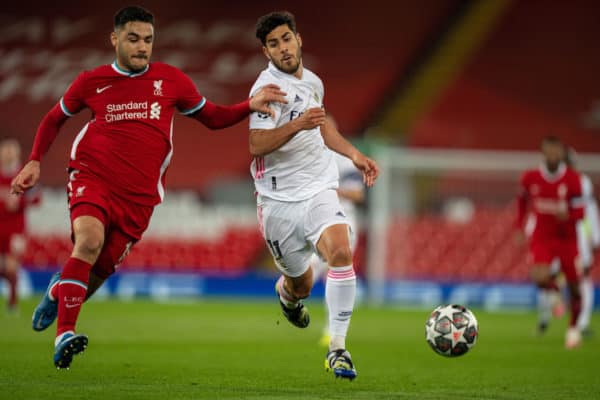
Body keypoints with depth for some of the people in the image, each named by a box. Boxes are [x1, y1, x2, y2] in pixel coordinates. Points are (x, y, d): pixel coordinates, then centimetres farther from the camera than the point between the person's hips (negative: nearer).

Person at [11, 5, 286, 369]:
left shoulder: (171, 80, 7)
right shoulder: (92, 82, 7)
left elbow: (212, 117, 18)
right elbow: (54, 119, 23)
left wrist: (250, 106, 1)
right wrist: (34, 162, 12)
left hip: (139, 195, 2)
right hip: (92, 177, -2)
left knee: (102, 269, 2)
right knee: (89, 240, -29)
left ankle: (58, 292, 39)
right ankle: (65, 335, -28)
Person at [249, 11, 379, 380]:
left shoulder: (312, 82, 11)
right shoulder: (268, 87, -11)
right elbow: (257, 145, -24)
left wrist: (354, 154, 24)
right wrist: (298, 125, -36)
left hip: (319, 189, 4)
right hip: (279, 198, -4)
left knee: (341, 252, -24)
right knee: (301, 284, 8)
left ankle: (338, 347, -20)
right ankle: (287, 293, 49)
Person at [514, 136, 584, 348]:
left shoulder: (572, 180, -12)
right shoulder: (530, 178, -5)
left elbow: (579, 213, -12)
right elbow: (523, 199, 16)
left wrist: (566, 215, -33)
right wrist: (519, 226, 12)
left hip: (567, 239, 0)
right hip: (542, 238, 0)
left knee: (574, 286, 3)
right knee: (540, 278, -23)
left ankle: (573, 327, 29)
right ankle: (554, 290, 16)